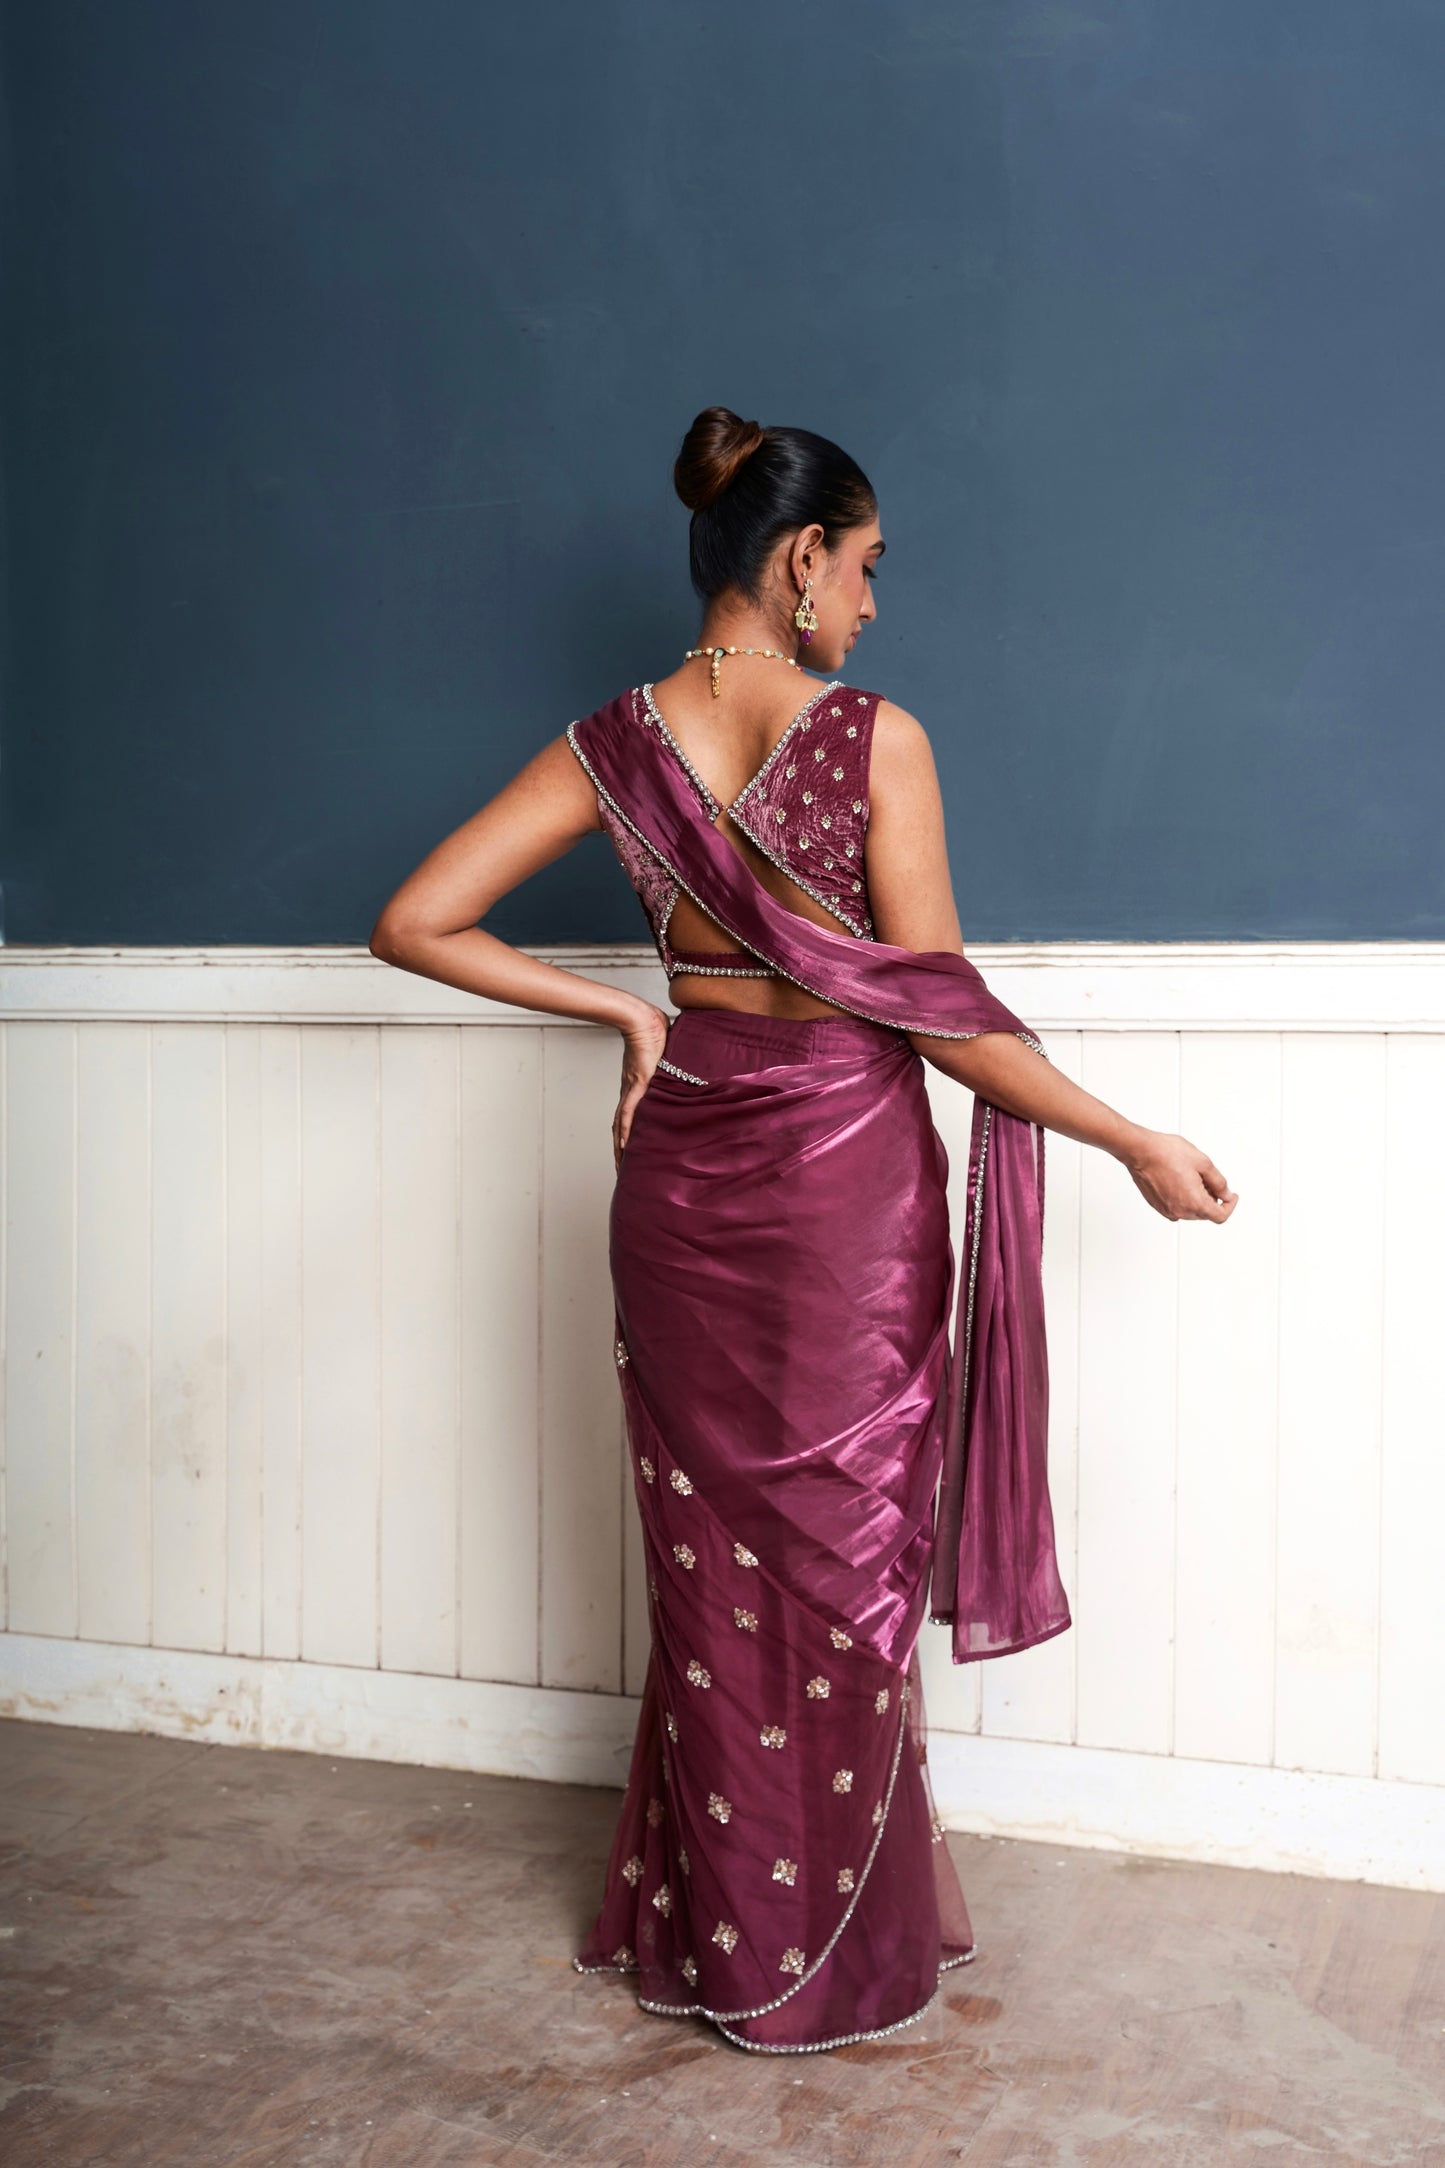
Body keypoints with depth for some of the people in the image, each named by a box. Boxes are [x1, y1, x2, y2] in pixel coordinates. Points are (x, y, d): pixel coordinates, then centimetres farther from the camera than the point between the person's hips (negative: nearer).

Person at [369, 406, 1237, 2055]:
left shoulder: (614, 745, -1)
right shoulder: (875, 739, -14)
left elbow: (414, 925, -3)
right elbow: (936, 1009, -15)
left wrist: (621, 1010, 3)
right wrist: (1140, 1144, -6)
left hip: (683, 1181, 4)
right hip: (846, 1178, -4)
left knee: (713, 1560, 17)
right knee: (843, 1560, 10)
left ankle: (708, 1931, 31)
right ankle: (830, 1956, 26)